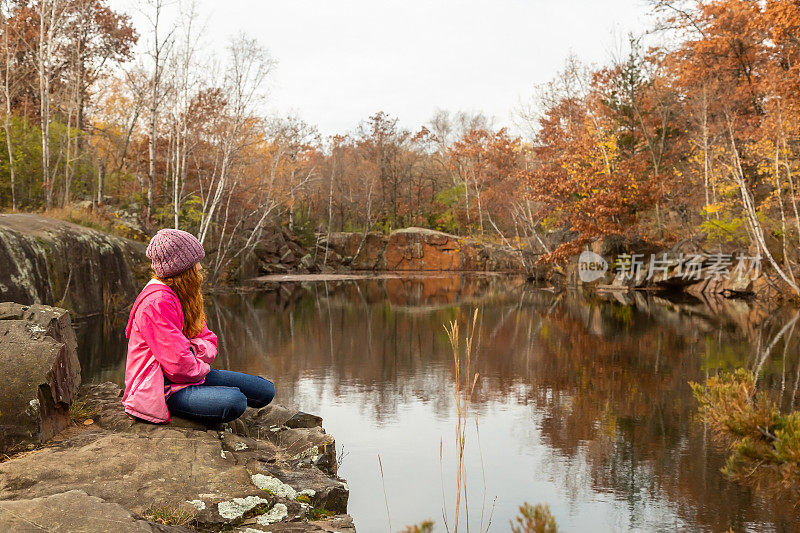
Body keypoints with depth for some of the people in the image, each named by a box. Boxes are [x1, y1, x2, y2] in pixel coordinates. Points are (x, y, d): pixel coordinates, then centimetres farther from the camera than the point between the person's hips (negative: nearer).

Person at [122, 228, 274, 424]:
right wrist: (201, 368, -6)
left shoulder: (183, 295, 12)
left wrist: (199, 351, -8)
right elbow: (178, 365, -26)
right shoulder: (157, 303, -22)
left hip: (191, 374, 10)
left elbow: (207, 338, 15)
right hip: (161, 389, -10)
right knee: (234, 402, -35)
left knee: (266, 391, 3)